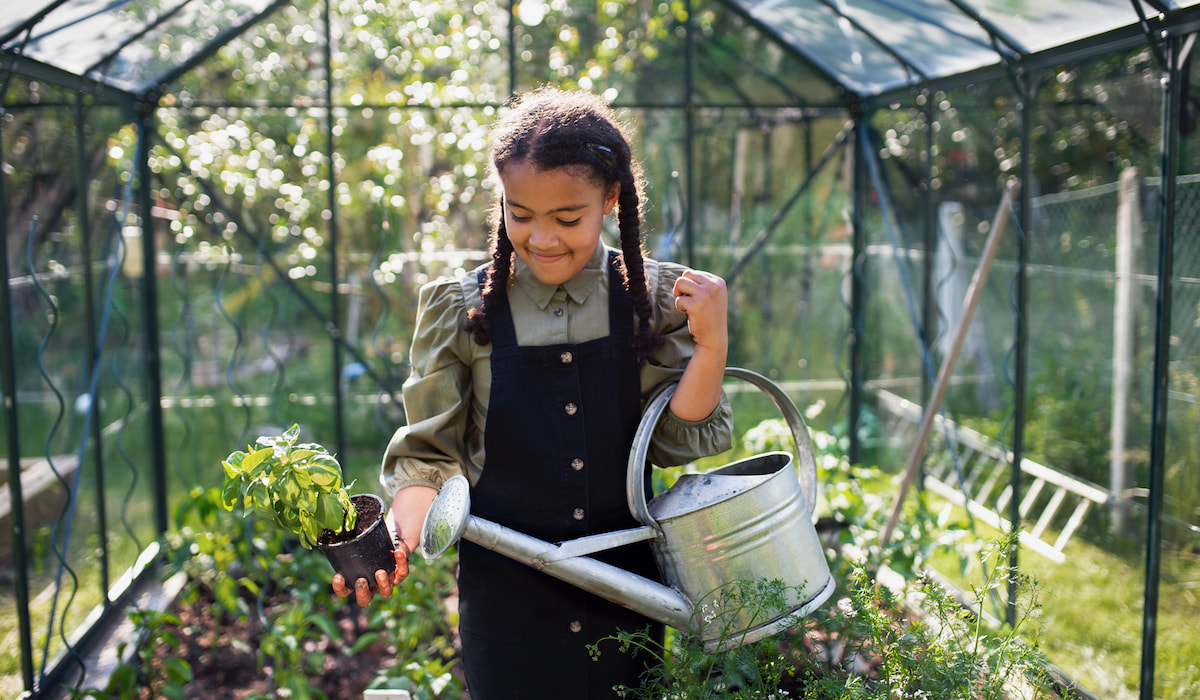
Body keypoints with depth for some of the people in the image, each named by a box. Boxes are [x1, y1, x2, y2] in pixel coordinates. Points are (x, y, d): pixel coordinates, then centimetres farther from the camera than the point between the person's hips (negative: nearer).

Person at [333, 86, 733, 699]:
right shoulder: (461, 309, -8)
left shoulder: (654, 299, -5)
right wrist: (398, 541, -20)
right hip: (507, 596, -1)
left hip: (626, 592, 1)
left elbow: (674, 442, -5)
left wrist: (711, 344, -18)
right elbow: (429, 455, -3)